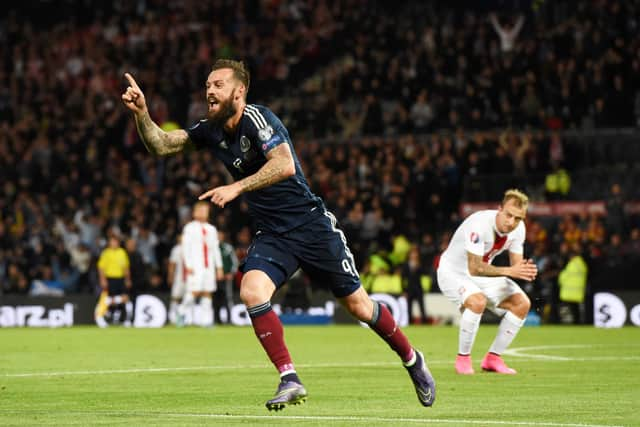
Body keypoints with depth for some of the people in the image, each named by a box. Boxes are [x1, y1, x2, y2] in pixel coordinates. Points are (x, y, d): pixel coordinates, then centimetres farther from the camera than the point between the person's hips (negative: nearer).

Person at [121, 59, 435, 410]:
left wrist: (236, 188, -36)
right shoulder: (211, 131, 4)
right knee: (251, 293, -22)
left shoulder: (256, 118, -17)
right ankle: (290, 381, -15)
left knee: (358, 305, 3)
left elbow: (284, 165, -31)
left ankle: (412, 360, 28)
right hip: (272, 235, 6)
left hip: (311, 225, -5)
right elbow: (160, 145, 4)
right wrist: (141, 112, -13)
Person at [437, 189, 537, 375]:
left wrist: (526, 271, -31)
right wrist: (509, 271, -45)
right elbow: (474, 268, -37)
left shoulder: (518, 228, -12)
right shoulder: (479, 225, -34)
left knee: (522, 303, -7)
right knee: (478, 301, -36)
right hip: (453, 272, -7)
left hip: (483, 274, 7)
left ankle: (493, 358, 3)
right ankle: (462, 358, -16)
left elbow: (516, 264, -7)